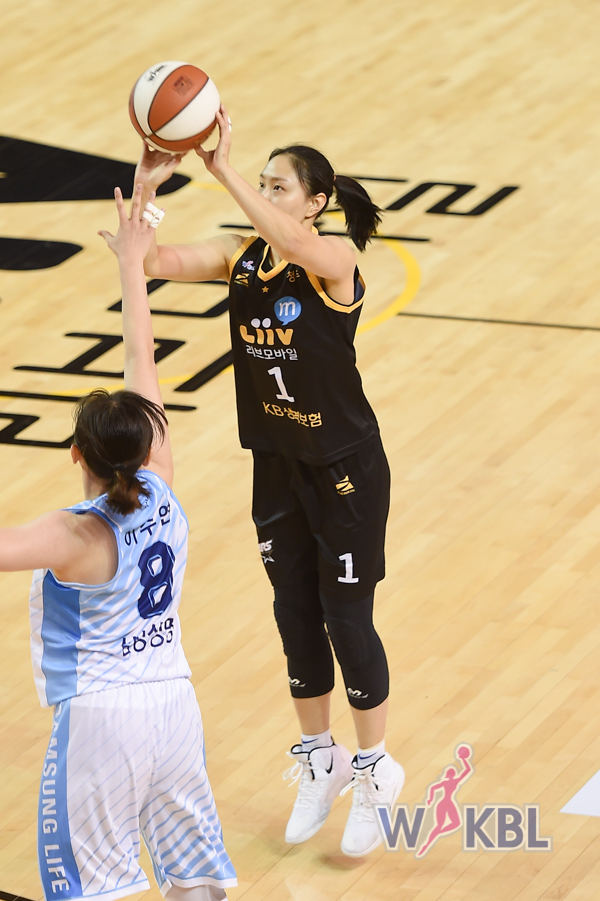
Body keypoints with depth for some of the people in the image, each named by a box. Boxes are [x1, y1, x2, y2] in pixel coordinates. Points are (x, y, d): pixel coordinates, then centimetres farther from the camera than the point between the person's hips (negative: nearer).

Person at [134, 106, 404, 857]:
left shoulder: (335, 259, -20)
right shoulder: (240, 255, -4)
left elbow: (295, 245, -44)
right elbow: (151, 260, -13)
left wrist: (223, 171, -49)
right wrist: (145, 187, -30)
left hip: (345, 470, -6)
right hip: (277, 465, 6)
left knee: (347, 622, 3)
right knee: (295, 618, 15)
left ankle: (374, 774, 22)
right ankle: (320, 763, 33)